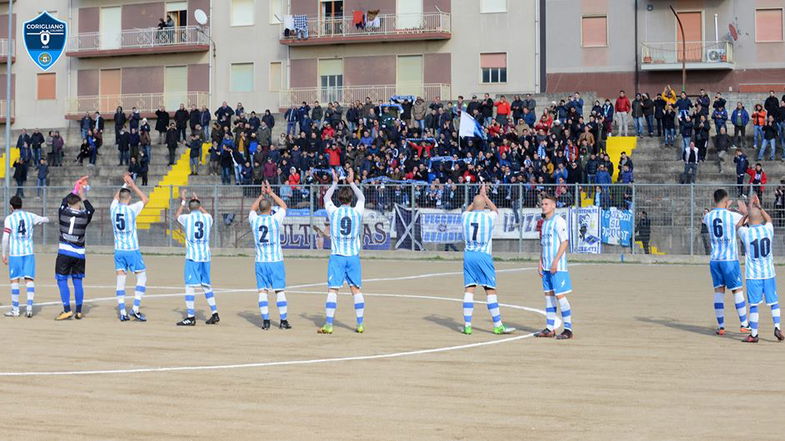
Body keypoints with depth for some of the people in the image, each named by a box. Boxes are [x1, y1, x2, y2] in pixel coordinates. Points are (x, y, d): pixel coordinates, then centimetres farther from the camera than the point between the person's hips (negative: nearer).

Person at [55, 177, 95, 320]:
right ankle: (78, 312, 12)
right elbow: (91, 209, 21)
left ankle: (67, 310, -10)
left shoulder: (63, 212, 0)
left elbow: (64, 200, 21)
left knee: (62, 280, 0)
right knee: (77, 282, 9)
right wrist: (83, 196, 30)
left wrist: (75, 189, 31)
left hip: (64, 252, -2)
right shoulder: (85, 216, -1)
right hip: (79, 253, 2)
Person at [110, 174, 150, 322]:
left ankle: (122, 312, 0)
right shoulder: (131, 209, -10)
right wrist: (133, 185, 11)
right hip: (132, 249, -4)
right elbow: (145, 199, 8)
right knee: (142, 278, 6)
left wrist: (125, 184, 31)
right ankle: (135, 309, -4)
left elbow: (116, 196, 25)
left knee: (120, 280, 5)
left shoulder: (113, 208, 1)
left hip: (118, 250, 4)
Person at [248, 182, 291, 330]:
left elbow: (253, 208, 23)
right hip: (276, 261, -2)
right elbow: (283, 205, 12)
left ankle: (265, 321, 0)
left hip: (260, 261, 2)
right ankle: (283, 321, 3)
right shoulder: (275, 219, -8)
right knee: (280, 291, 3)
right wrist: (271, 193, 17)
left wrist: (262, 194, 28)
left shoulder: (254, 220, -1)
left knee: (262, 291, 4)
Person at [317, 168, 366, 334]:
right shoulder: (357, 212, 1)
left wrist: (335, 182, 30)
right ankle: (360, 324, 8)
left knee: (332, 290, -2)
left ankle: (328, 325, -6)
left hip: (337, 256, -2)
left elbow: (326, 198, 20)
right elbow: (362, 198, 23)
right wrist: (351, 182, 31)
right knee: (356, 289, 7)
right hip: (353, 256, 2)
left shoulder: (333, 212, -2)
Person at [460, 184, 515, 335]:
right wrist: (484, 195, 30)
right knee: (490, 290, 0)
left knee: (469, 289, 5)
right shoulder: (489, 216, -5)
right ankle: (498, 326, 3)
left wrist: (479, 196, 36)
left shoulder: (465, 216, 2)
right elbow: (495, 209, 20)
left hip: (468, 255, 3)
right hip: (484, 255, -3)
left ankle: (467, 325, 4)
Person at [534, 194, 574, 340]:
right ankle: (550, 329, 15)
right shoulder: (544, 222, 17)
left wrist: (555, 262, -18)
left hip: (558, 266, -8)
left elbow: (565, 242, -14)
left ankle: (568, 329, -3)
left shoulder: (559, 221, -9)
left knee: (560, 295, -8)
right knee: (549, 295, 9)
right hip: (546, 267, 8)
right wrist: (540, 263, 16)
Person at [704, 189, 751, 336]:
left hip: (714, 259, 3)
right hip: (730, 259, -3)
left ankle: (721, 326, 4)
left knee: (718, 291, 6)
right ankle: (744, 324, 9)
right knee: (737, 290, 4)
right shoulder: (732, 215, -8)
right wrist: (745, 211, 25)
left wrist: (725, 208, 40)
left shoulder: (708, 216, 4)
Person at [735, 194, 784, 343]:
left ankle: (753, 334, 5)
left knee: (753, 304, 2)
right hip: (769, 273, 2)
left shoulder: (745, 232, -9)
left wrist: (748, 211, 18)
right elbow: (768, 219, 22)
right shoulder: (768, 229, -3)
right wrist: (759, 207, 31)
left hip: (753, 275, -2)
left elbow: (738, 225, 16)